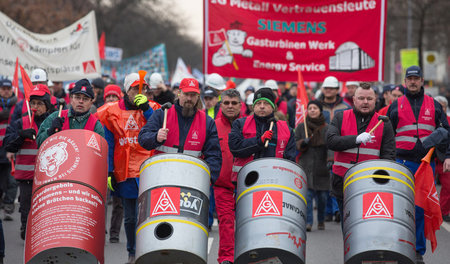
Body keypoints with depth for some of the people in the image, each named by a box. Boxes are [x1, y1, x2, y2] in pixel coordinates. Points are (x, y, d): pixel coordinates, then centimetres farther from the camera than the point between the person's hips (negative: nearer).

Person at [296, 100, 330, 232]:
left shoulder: (327, 128, 7)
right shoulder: (301, 127, 10)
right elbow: (296, 144, 8)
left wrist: (331, 160, -12)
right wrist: (303, 143, -14)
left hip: (322, 166, 0)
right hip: (306, 166, 0)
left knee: (322, 195, 5)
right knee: (307, 193, -12)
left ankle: (321, 221, 25)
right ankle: (308, 222, -12)